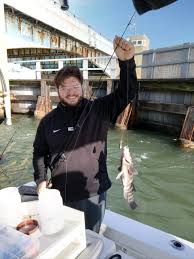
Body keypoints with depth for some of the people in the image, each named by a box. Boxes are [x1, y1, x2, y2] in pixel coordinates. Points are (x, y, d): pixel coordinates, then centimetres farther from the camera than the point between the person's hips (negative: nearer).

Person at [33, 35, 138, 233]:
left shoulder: (99, 110, -6)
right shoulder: (48, 121, 0)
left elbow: (127, 93, -14)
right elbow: (39, 152, 9)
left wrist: (126, 61, -28)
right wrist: (41, 180, -2)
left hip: (93, 194, -2)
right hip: (60, 195, 3)